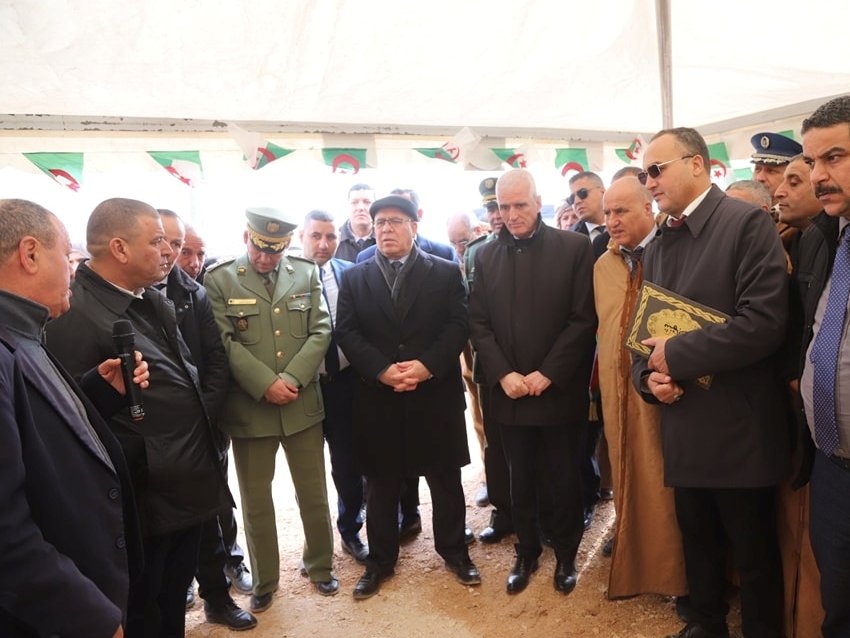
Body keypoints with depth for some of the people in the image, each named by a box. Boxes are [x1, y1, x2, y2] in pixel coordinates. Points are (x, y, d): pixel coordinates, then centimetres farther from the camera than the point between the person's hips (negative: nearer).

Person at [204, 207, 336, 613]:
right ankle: (264, 581, 30)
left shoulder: (307, 274, 5)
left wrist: (292, 379, -13)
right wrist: (265, 384, -18)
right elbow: (225, 342, -9)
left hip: (303, 403, 2)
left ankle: (319, 566, 35)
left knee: (313, 492, 13)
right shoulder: (219, 279, -3)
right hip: (249, 407, -1)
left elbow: (321, 331, -1)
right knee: (255, 500, 11)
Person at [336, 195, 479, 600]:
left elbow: (458, 326, -5)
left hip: (436, 396, 0)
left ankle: (454, 551, 34)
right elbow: (347, 333, -3)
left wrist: (427, 365, -19)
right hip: (377, 399, 1)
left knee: (446, 480, 13)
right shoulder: (355, 278, 6)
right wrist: (382, 370, -17)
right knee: (381, 484, 13)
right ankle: (380, 561, 30)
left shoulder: (446, 273, 3)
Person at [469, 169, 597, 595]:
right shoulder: (486, 256, 6)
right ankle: (527, 550, 34)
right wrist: (503, 374, -9)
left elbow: (584, 319, -8)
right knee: (520, 480, 14)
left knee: (564, 479, 12)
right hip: (508, 392, 3)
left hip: (559, 391, -2)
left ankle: (566, 554, 33)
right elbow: (478, 323, 3)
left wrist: (547, 374, -13)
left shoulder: (575, 247, -4)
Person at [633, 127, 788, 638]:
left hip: (740, 429, -6)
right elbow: (646, 328, 15)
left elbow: (764, 323, -22)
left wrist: (675, 355, -17)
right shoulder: (658, 248, 12)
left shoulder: (749, 223, -11)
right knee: (698, 544, 22)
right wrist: (649, 376, -5)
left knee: (755, 554, 12)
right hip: (684, 429, 6)